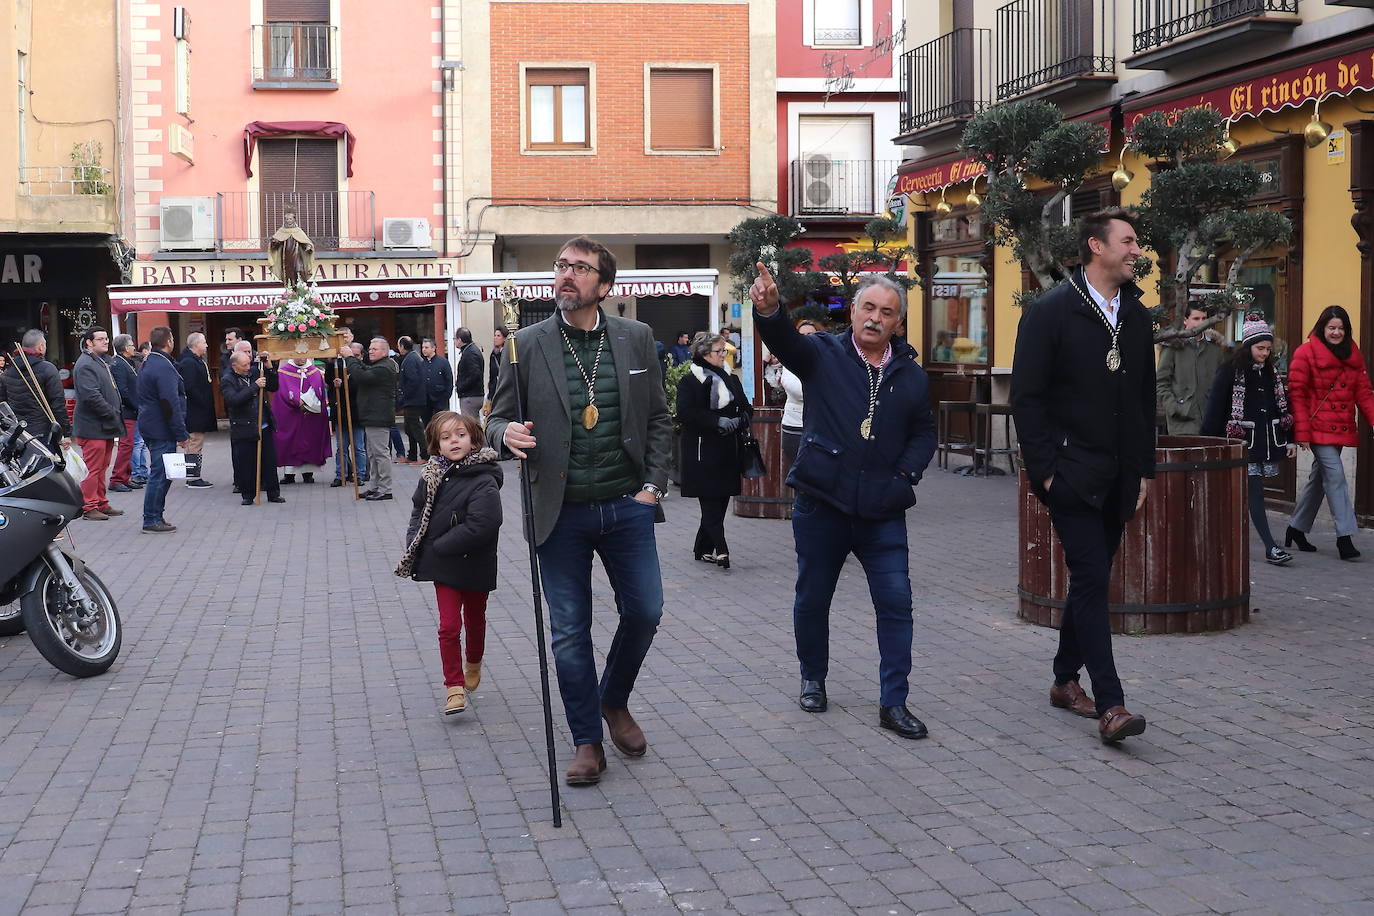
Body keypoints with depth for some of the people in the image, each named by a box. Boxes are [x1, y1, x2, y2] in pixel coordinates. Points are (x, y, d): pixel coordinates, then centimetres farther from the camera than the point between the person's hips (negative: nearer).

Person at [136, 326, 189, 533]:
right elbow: (171, 403, -21)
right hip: (162, 430, -10)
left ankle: (156, 517, 20)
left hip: (150, 428, 10)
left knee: (159, 474, 16)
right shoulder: (163, 367, -17)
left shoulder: (147, 364, 16)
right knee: (159, 475, -6)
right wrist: (181, 434, -18)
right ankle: (152, 520, -3)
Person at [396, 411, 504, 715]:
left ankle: (473, 664, 45)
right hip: (443, 566, 3)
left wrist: (438, 547, -22)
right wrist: (414, 549, -5)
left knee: (474, 621, 19)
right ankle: (455, 687, 3)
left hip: (475, 565, -3)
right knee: (449, 626, -2)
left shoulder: (483, 482, -19)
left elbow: (480, 526, -26)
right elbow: (418, 513, 10)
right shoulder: (432, 476, -1)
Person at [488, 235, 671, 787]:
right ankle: (587, 741, 17)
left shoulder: (636, 339, 2)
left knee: (644, 611, 5)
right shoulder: (528, 344, -3)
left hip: (626, 507, 1)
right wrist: (507, 432, -20)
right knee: (570, 631, 4)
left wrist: (652, 485, 0)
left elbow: (659, 419, 8)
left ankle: (614, 701, 32)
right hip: (561, 512, -1)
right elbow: (497, 416, 3)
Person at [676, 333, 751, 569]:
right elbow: (685, 414, -13)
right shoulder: (689, 382, -3)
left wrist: (738, 421, -7)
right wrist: (717, 421, -19)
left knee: (721, 500, 5)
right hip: (703, 450, -6)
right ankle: (720, 549, -13)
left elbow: (746, 409, 16)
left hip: (728, 451, 6)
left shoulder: (730, 380, 15)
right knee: (710, 502, -9)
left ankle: (703, 548, 14)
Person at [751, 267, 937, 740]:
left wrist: (905, 475, -1)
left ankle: (894, 702, 5)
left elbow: (923, 433, 17)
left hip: (882, 510, 2)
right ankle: (813, 679, 33)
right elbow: (786, 341, -20)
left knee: (896, 602, -3)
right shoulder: (824, 355, 0)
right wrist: (769, 310, -42)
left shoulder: (911, 376, 8)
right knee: (812, 597, 11)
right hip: (821, 503, -1)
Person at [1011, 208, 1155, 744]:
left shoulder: (1136, 317, 12)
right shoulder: (1051, 312, -7)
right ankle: (1110, 704, -14)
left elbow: (1145, 399, 17)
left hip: (1119, 479, 6)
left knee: (1090, 580, 13)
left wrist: (1144, 470, 12)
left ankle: (1065, 679, 28)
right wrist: (1043, 470, -14)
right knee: (1091, 580, -12)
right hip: (1072, 473, -6)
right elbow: (1026, 398, -9)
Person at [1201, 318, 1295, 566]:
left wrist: (1290, 440, 14)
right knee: (1255, 492, -11)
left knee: (1250, 491, 7)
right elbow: (1215, 410, -8)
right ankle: (1270, 548, -16)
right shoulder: (1229, 372, -6)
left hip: (1268, 441, 6)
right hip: (1243, 441, -6)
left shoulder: (1270, 373, 13)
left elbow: (1283, 407, 19)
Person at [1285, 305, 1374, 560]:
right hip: (1318, 428, -6)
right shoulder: (1306, 354, -7)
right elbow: (1297, 395, -8)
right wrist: (1302, 432, -13)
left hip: (1341, 429, 6)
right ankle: (1344, 537, -13)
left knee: (1319, 477, 14)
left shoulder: (1353, 355, 11)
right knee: (1335, 476, -13)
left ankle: (1297, 528, 27)